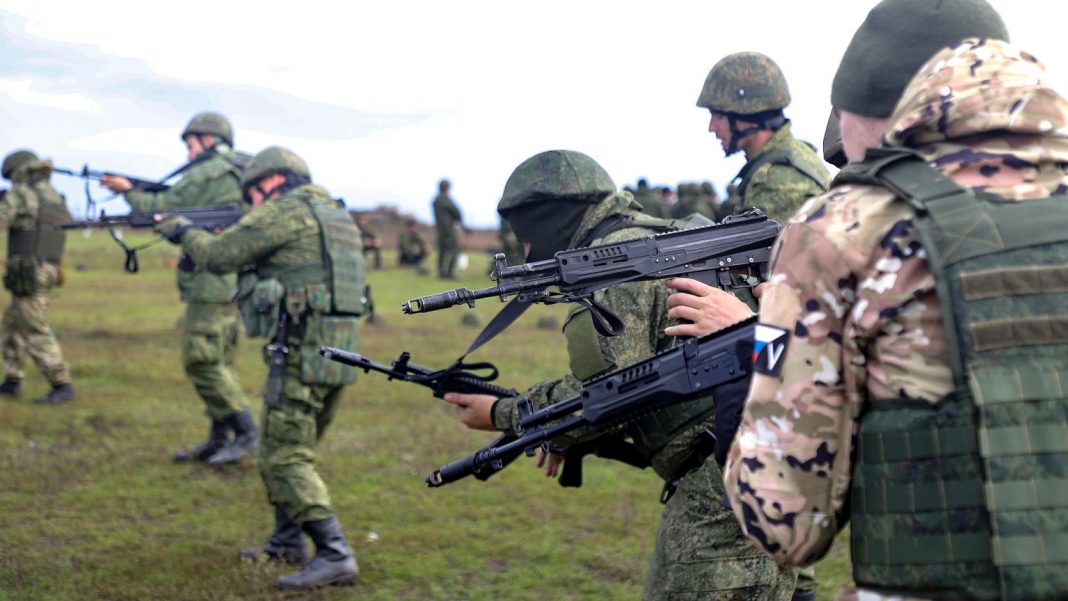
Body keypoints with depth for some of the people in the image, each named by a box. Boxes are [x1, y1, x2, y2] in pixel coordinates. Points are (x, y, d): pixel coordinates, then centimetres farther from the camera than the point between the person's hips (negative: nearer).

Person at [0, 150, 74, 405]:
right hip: (46, 273, 9)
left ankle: (62, 387, -9)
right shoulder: (58, 201, 14)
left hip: (28, 276, -9)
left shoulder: (22, 195, -10)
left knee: (38, 335, -7)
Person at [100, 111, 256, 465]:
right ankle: (219, 439, 14)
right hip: (239, 282, 9)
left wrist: (128, 191, 14)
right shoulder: (245, 173, 16)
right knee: (218, 362, 12)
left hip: (213, 283, -9)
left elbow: (160, 209, -2)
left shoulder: (205, 174, -9)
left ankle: (245, 432, -8)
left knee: (202, 362, -6)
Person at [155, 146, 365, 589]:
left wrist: (184, 232, 15)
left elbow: (218, 256, -4)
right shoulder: (337, 214, 19)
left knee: (286, 458, -6)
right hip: (339, 352, 9)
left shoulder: (287, 210, -8)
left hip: (302, 350, -9)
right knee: (286, 448, 21)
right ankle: (287, 542, 30)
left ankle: (335, 557, -12)